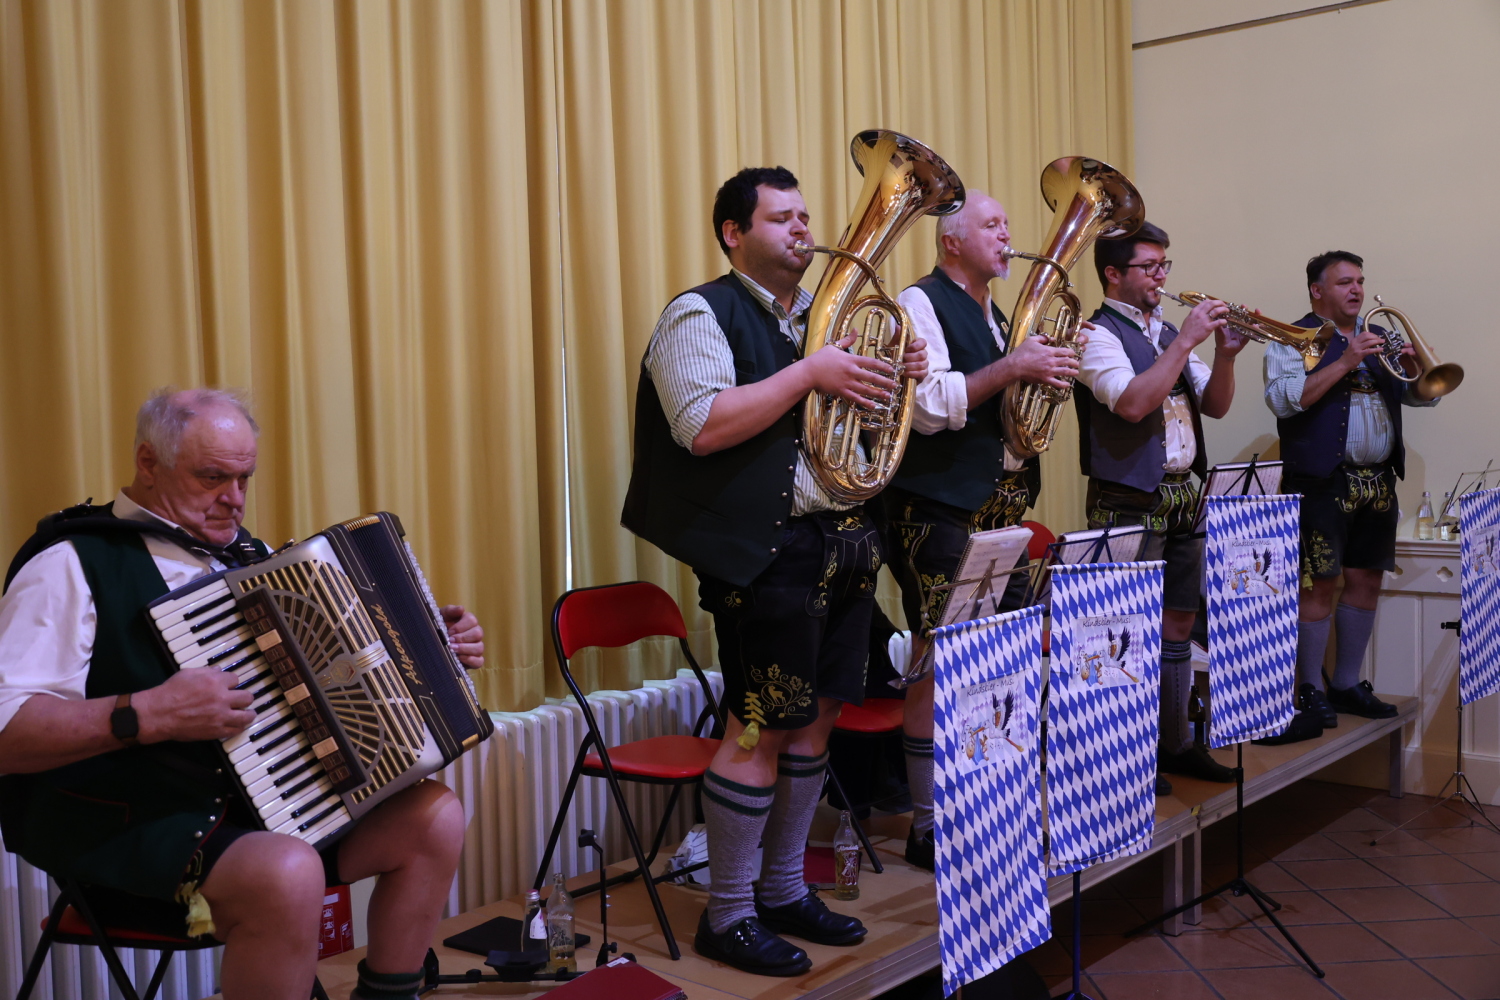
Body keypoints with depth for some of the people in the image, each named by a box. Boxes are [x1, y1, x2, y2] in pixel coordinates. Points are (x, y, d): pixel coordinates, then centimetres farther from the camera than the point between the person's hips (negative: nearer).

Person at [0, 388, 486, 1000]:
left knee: (434, 817, -6)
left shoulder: (239, 553, 15)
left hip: (264, 799, 8)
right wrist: (145, 715, -30)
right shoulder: (74, 564, -8)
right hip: (126, 826, -8)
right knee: (289, 876, -34)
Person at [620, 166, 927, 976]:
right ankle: (727, 916, 9)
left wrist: (895, 377, 5)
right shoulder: (702, 316, -6)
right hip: (767, 551, -8)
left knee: (815, 717, 12)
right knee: (760, 729, -5)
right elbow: (703, 427, -22)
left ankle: (784, 890, 26)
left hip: (842, 541, 8)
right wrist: (809, 373, -21)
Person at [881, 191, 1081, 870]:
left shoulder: (996, 317, 21)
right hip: (942, 510, -9)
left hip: (1003, 508, 9)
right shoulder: (920, 304, -6)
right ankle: (929, 827, 2)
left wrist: (1053, 363, 9)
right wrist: (1012, 367, -20)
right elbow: (930, 405, -19)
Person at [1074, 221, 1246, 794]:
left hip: (1181, 496, 8)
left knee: (1178, 624, 13)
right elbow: (1131, 403, -23)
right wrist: (1185, 342, -19)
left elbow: (1215, 406, 13)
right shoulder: (1099, 334, -8)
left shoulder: (1166, 333, 15)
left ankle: (1174, 743, 24)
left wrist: (1225, 354, -4)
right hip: (1129, 503, -8)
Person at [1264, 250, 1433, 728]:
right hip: (1323, 482, -7)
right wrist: (1345, 362, -19)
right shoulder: (1294, 339, -1)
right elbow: (1284, 399, -17)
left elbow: (1424, 395, 17)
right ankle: (1310, 689, 5)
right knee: (1319, 584, -5)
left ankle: (1347, 684, 20)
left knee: (1366, 581, 9)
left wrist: (1413, 366, -5)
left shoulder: (1378, 338, 19)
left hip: (1378, 482, 7)